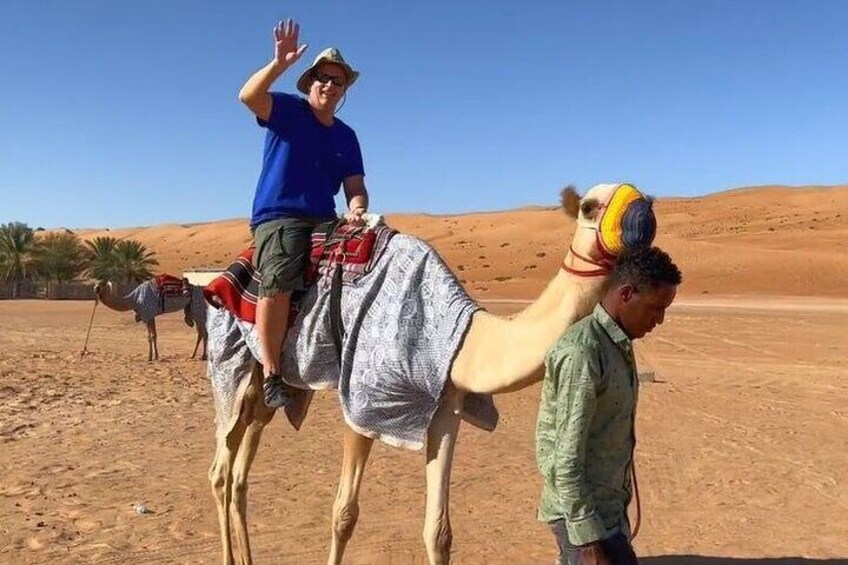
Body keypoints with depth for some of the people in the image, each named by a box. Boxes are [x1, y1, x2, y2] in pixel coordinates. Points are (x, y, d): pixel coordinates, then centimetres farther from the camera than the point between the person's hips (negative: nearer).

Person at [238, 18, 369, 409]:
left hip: (325, 221, 6)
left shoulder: (346, 136, 16)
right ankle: (271, 374, -24)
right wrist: (280, 63, -27)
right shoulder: (287, 110, 3)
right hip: (277, 218, -5)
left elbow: (356, 187, 13)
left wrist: (356, 209, -9)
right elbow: (248, 96, -15)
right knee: (279, 280, -31)